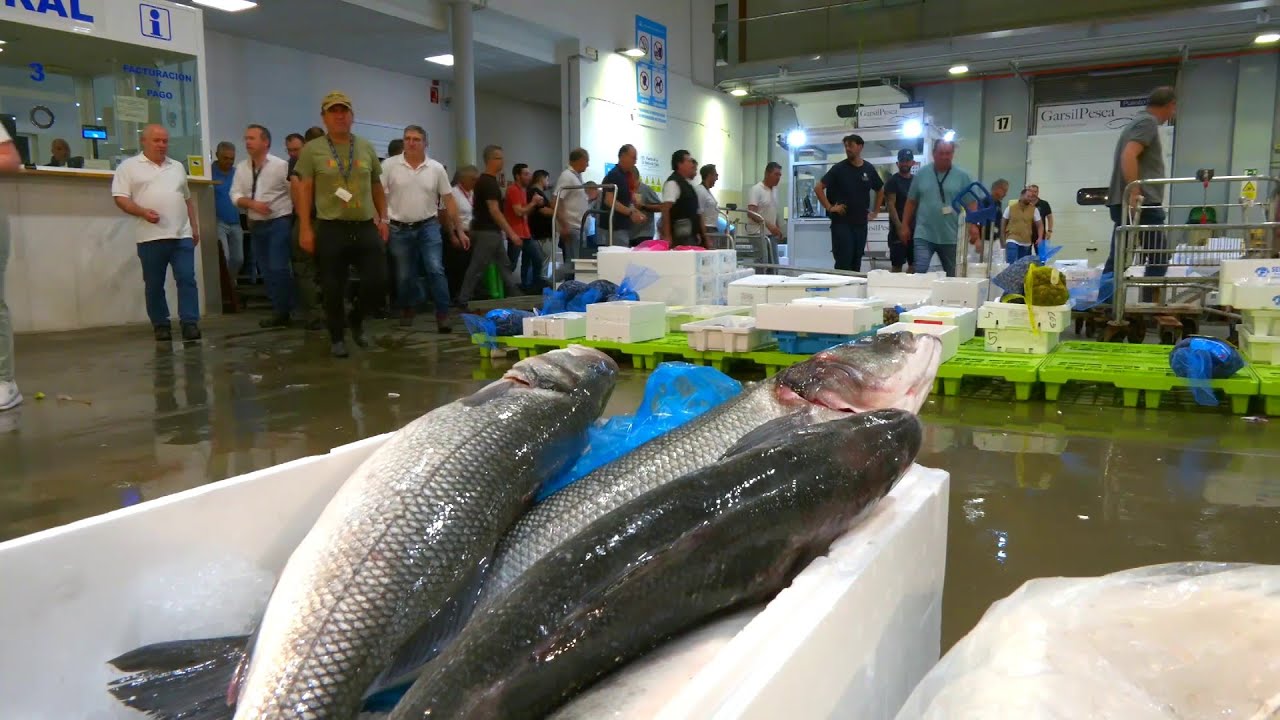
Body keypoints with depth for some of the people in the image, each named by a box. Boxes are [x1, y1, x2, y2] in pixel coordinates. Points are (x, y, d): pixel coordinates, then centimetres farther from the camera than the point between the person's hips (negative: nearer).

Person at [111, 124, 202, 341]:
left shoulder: (177, 167, 19)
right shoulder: (129, 166, 4)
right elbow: (120, 198, -3)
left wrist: (194, 226, 15)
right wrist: (143, 212, -18)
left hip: (182, 235, 3)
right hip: (150, 237, -3)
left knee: (187, 279, -6)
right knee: (154, 284, 4)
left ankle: (190, 323, -6)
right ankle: (161, 325, 13)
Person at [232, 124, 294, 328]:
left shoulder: (281, 165, -8)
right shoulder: (241, 167, 8)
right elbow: (235, 195, 5)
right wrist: (252, 203, -13)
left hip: (279, 222, -6)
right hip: (256, 225, 6)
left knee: (278, 268, -10)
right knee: (266, 270, 9)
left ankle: (284, 312, 0)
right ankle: (279, 311, 18)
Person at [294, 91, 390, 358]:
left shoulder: (366, 148, 10)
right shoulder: (312, 150, 0)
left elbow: (377, 187, 16)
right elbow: (304, 191, -1)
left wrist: (383, 218, 8)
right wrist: (305, 228, -7)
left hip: (366, 227, 3)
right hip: (330, 229, -3)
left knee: (378, 281, -2)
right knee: (333, 289, 3)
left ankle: (356, 319, 25)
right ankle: (337, 337, 19)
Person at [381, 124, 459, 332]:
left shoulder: (436, 168, 0)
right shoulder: (389, 165, -4)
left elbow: (449, 200, 4)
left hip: (428, 227, 0)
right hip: (399, 229, 0)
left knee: (436, 270, -12)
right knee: (404, 275, 9)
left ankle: (442, 314, -6)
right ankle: (407, 309, 32)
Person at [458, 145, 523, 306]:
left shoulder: (485, 180, 14)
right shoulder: (489, 182, -17)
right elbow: (494, 211, -23)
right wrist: (511, 233, -23)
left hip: (490, 231, 10)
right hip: (487, 232, -10)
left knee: (504, 266, 13)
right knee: (477, 268, -5)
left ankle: (514, 296, 19)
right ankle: (463, 301, 1)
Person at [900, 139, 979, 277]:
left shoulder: (963, 176, 1)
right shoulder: (921, 173, 4)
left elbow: (971, 202, 0)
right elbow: (911, 202, 9)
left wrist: (973, 225, -13)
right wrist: (905, 225, 6)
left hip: (951, 237, 1)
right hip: (924, 235, 0)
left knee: (952, 276, 12)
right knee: (919, 272, -12)